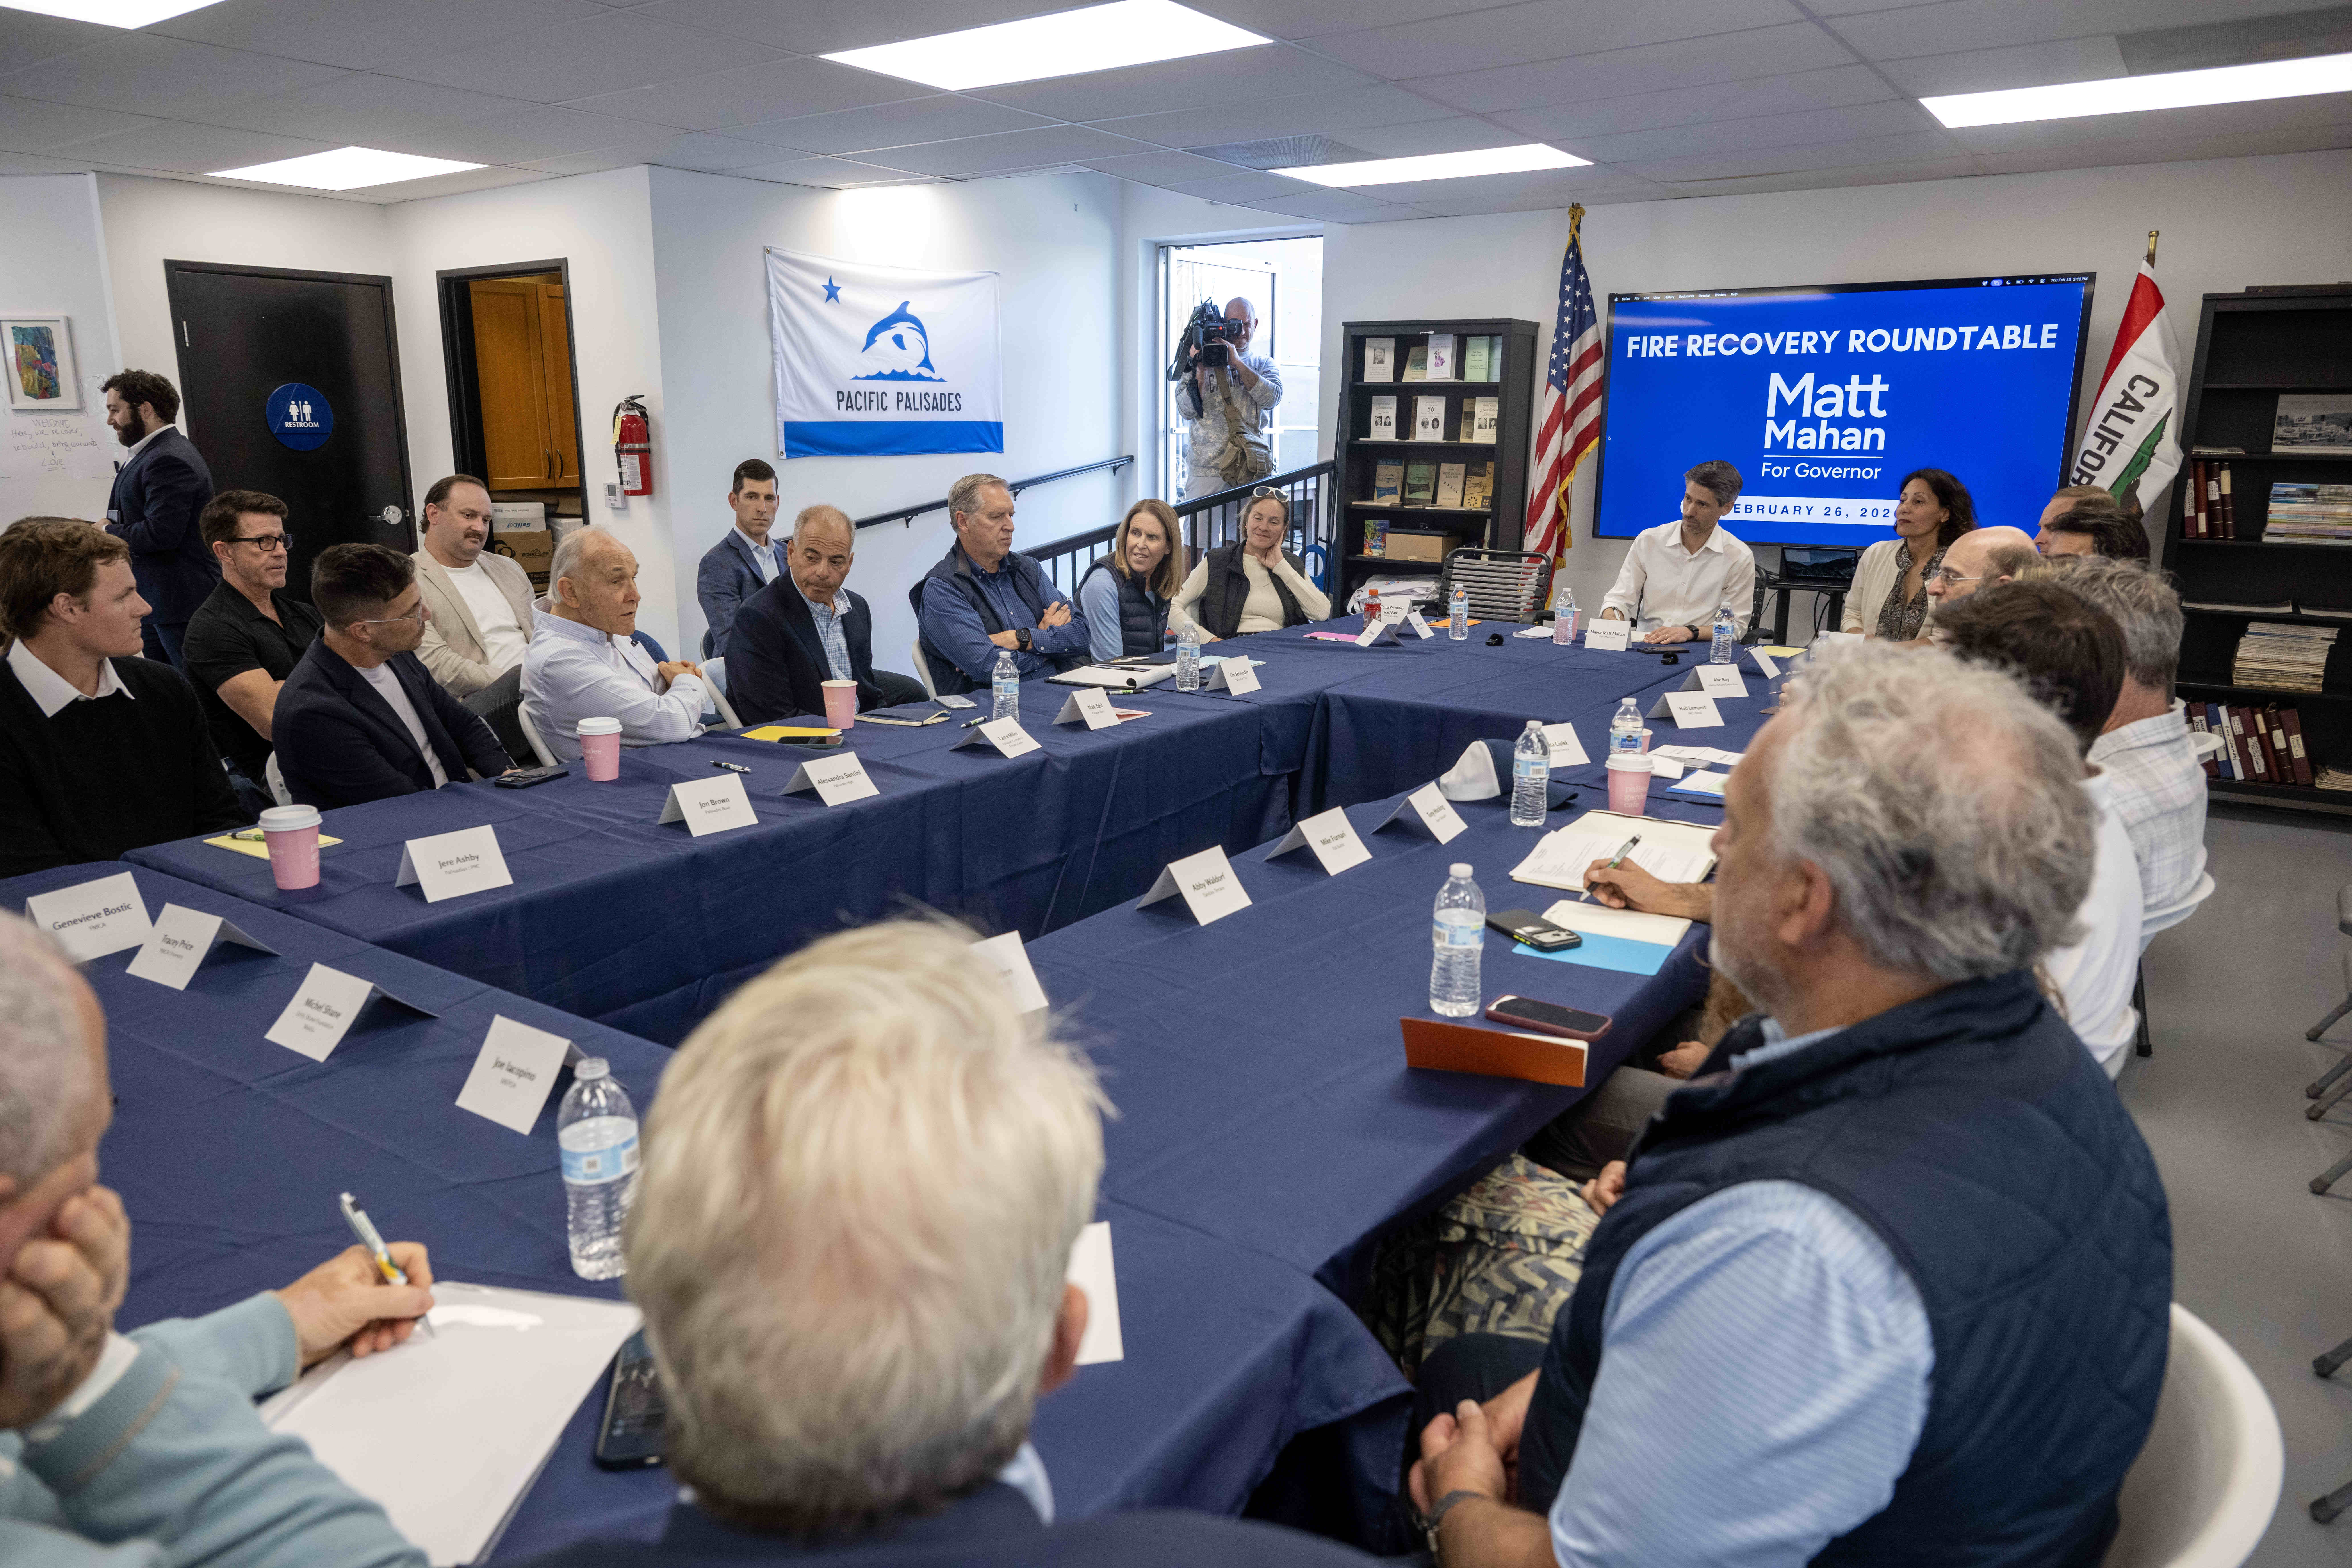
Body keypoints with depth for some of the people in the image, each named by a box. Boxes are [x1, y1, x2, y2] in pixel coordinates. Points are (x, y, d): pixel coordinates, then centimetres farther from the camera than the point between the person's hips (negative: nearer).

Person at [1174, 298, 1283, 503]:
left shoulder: (1264, 364, 13)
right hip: (1206, 469, -1)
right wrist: (1202, 370, -13)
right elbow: (1187, 411, -2)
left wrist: (1237, 362, -10)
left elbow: (1271, 398, -8)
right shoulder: (1200, 360, 8)